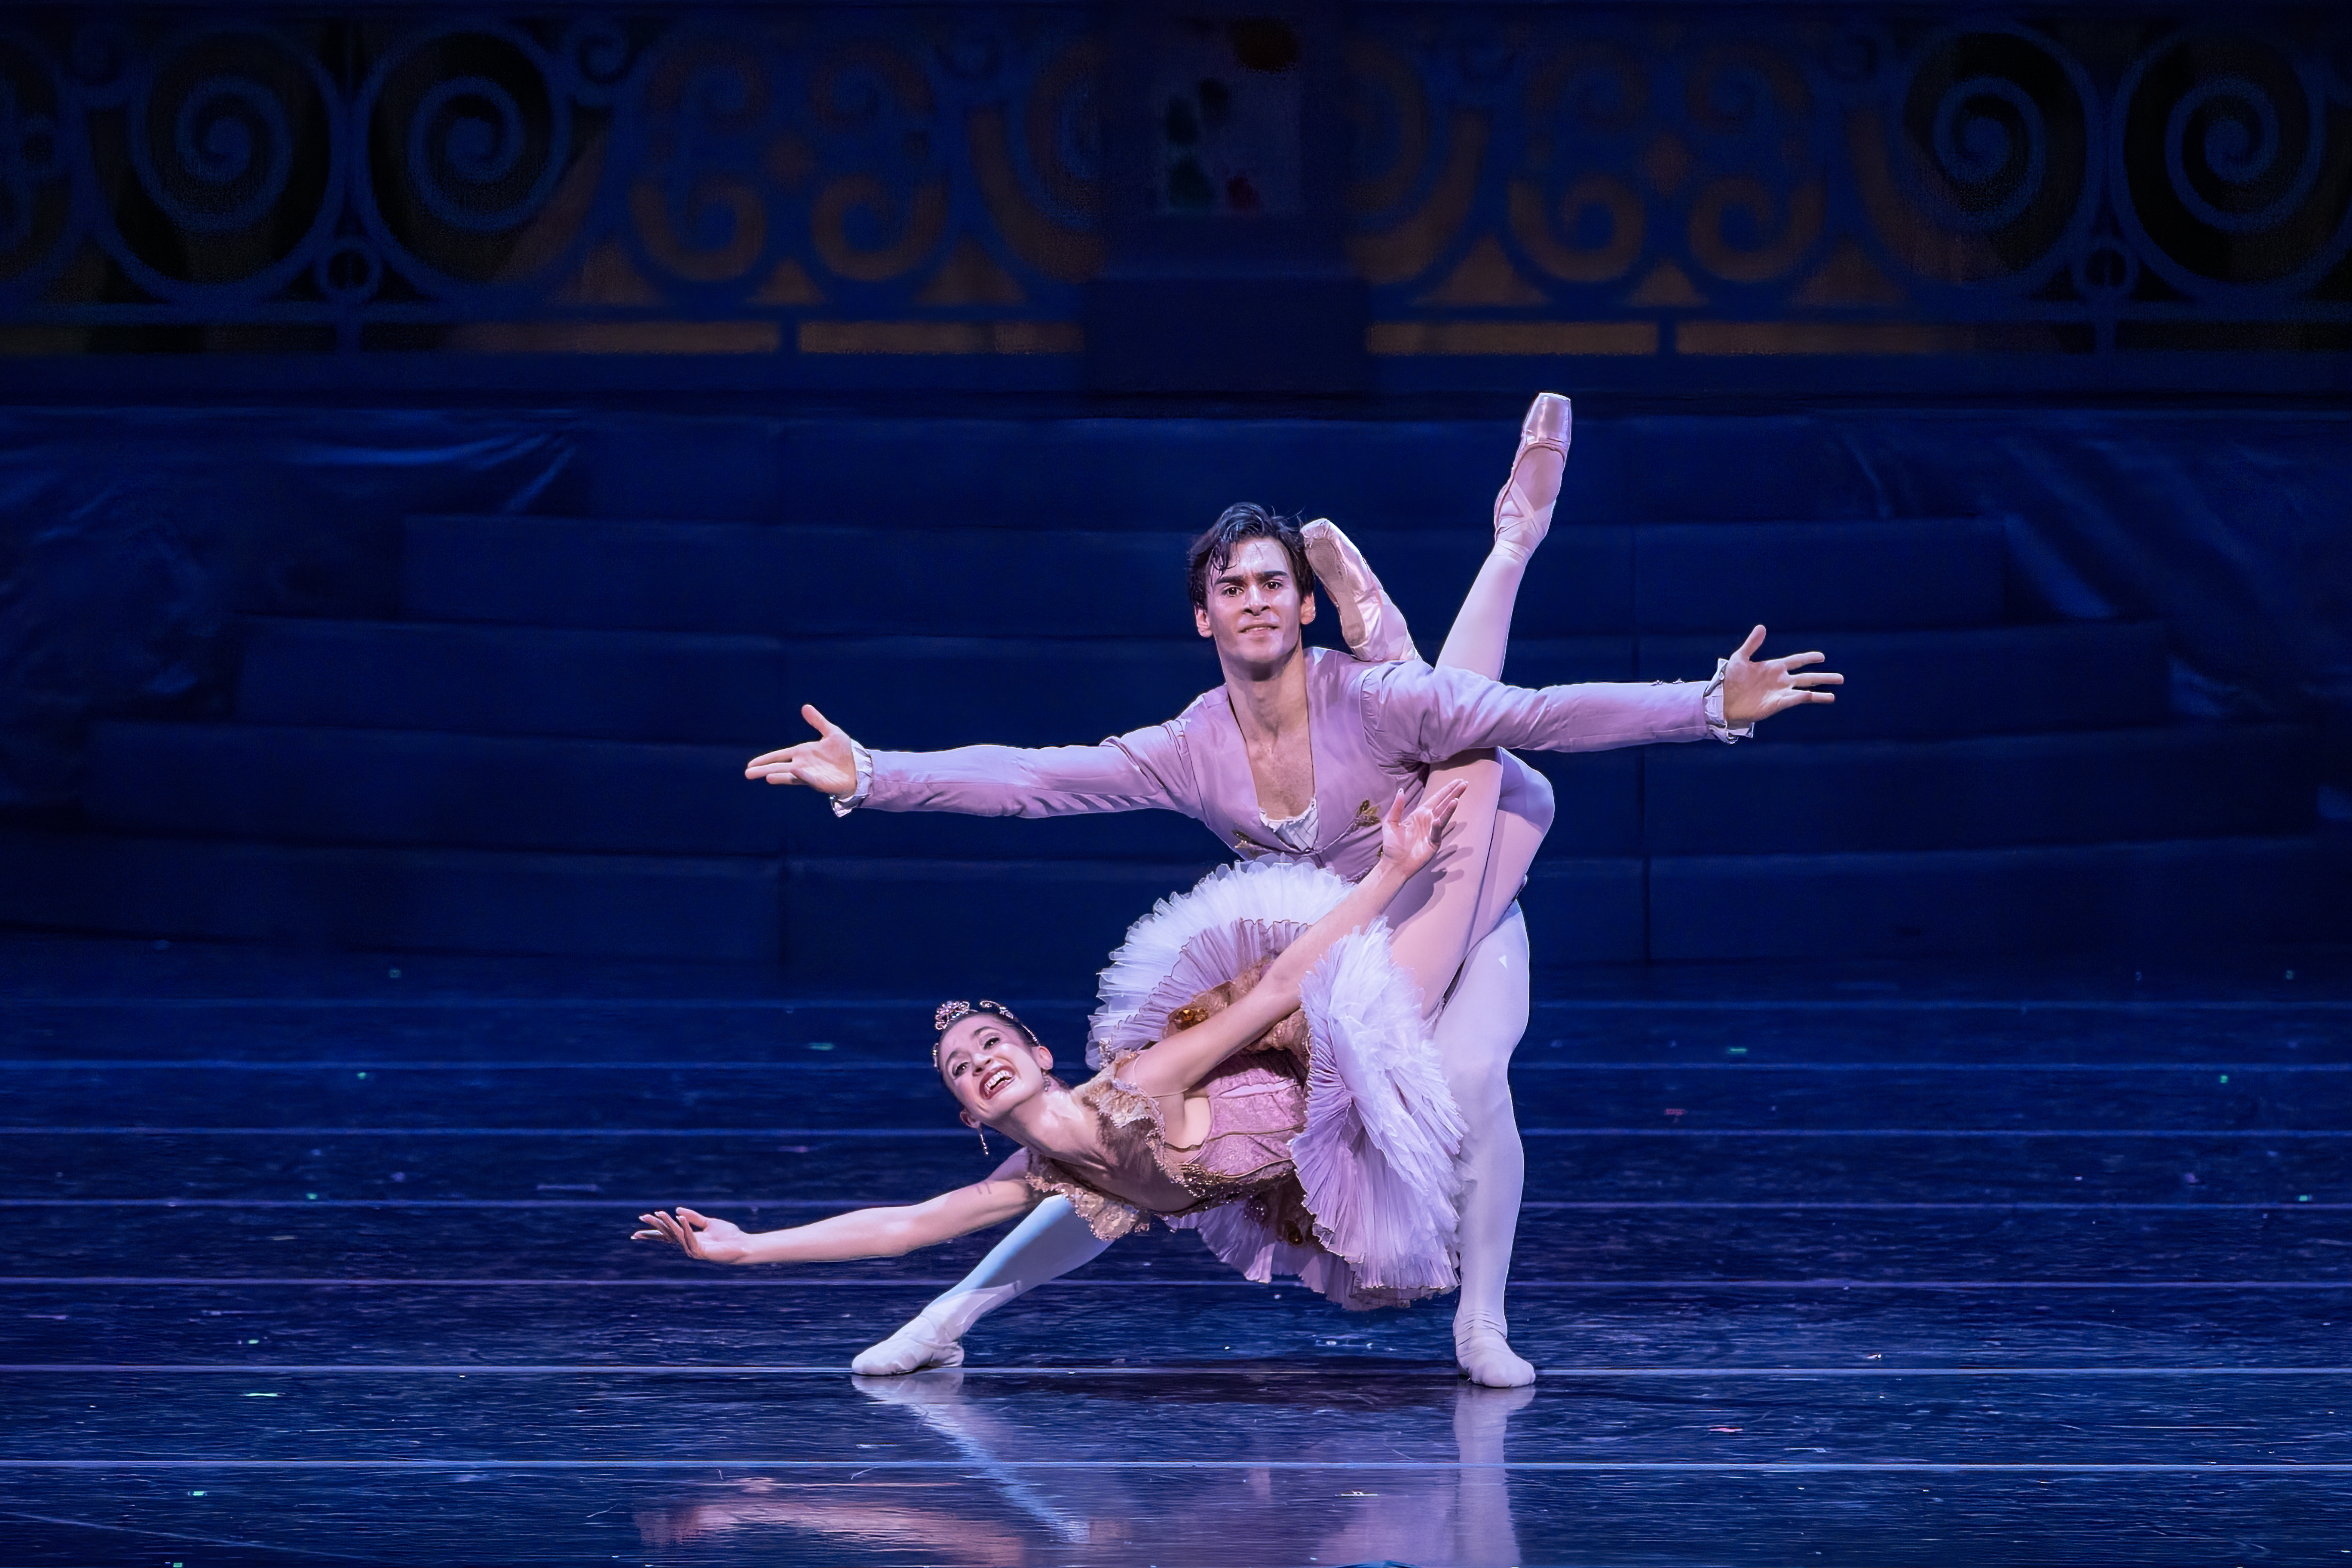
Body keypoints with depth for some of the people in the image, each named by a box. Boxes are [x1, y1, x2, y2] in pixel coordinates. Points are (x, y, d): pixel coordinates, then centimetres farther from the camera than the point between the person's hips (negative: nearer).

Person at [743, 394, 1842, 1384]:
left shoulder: (1378, 699, -24)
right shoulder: (1191, 753, -13)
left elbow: (1548, 718, -29)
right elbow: (1023, 778, -14)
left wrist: (1713, 705, -39)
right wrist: (869, 778, -23)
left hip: (1455, 940, -3)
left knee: (1467, 1076, -36)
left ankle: (1483, 1325, -16)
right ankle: (956, 1313, 8)